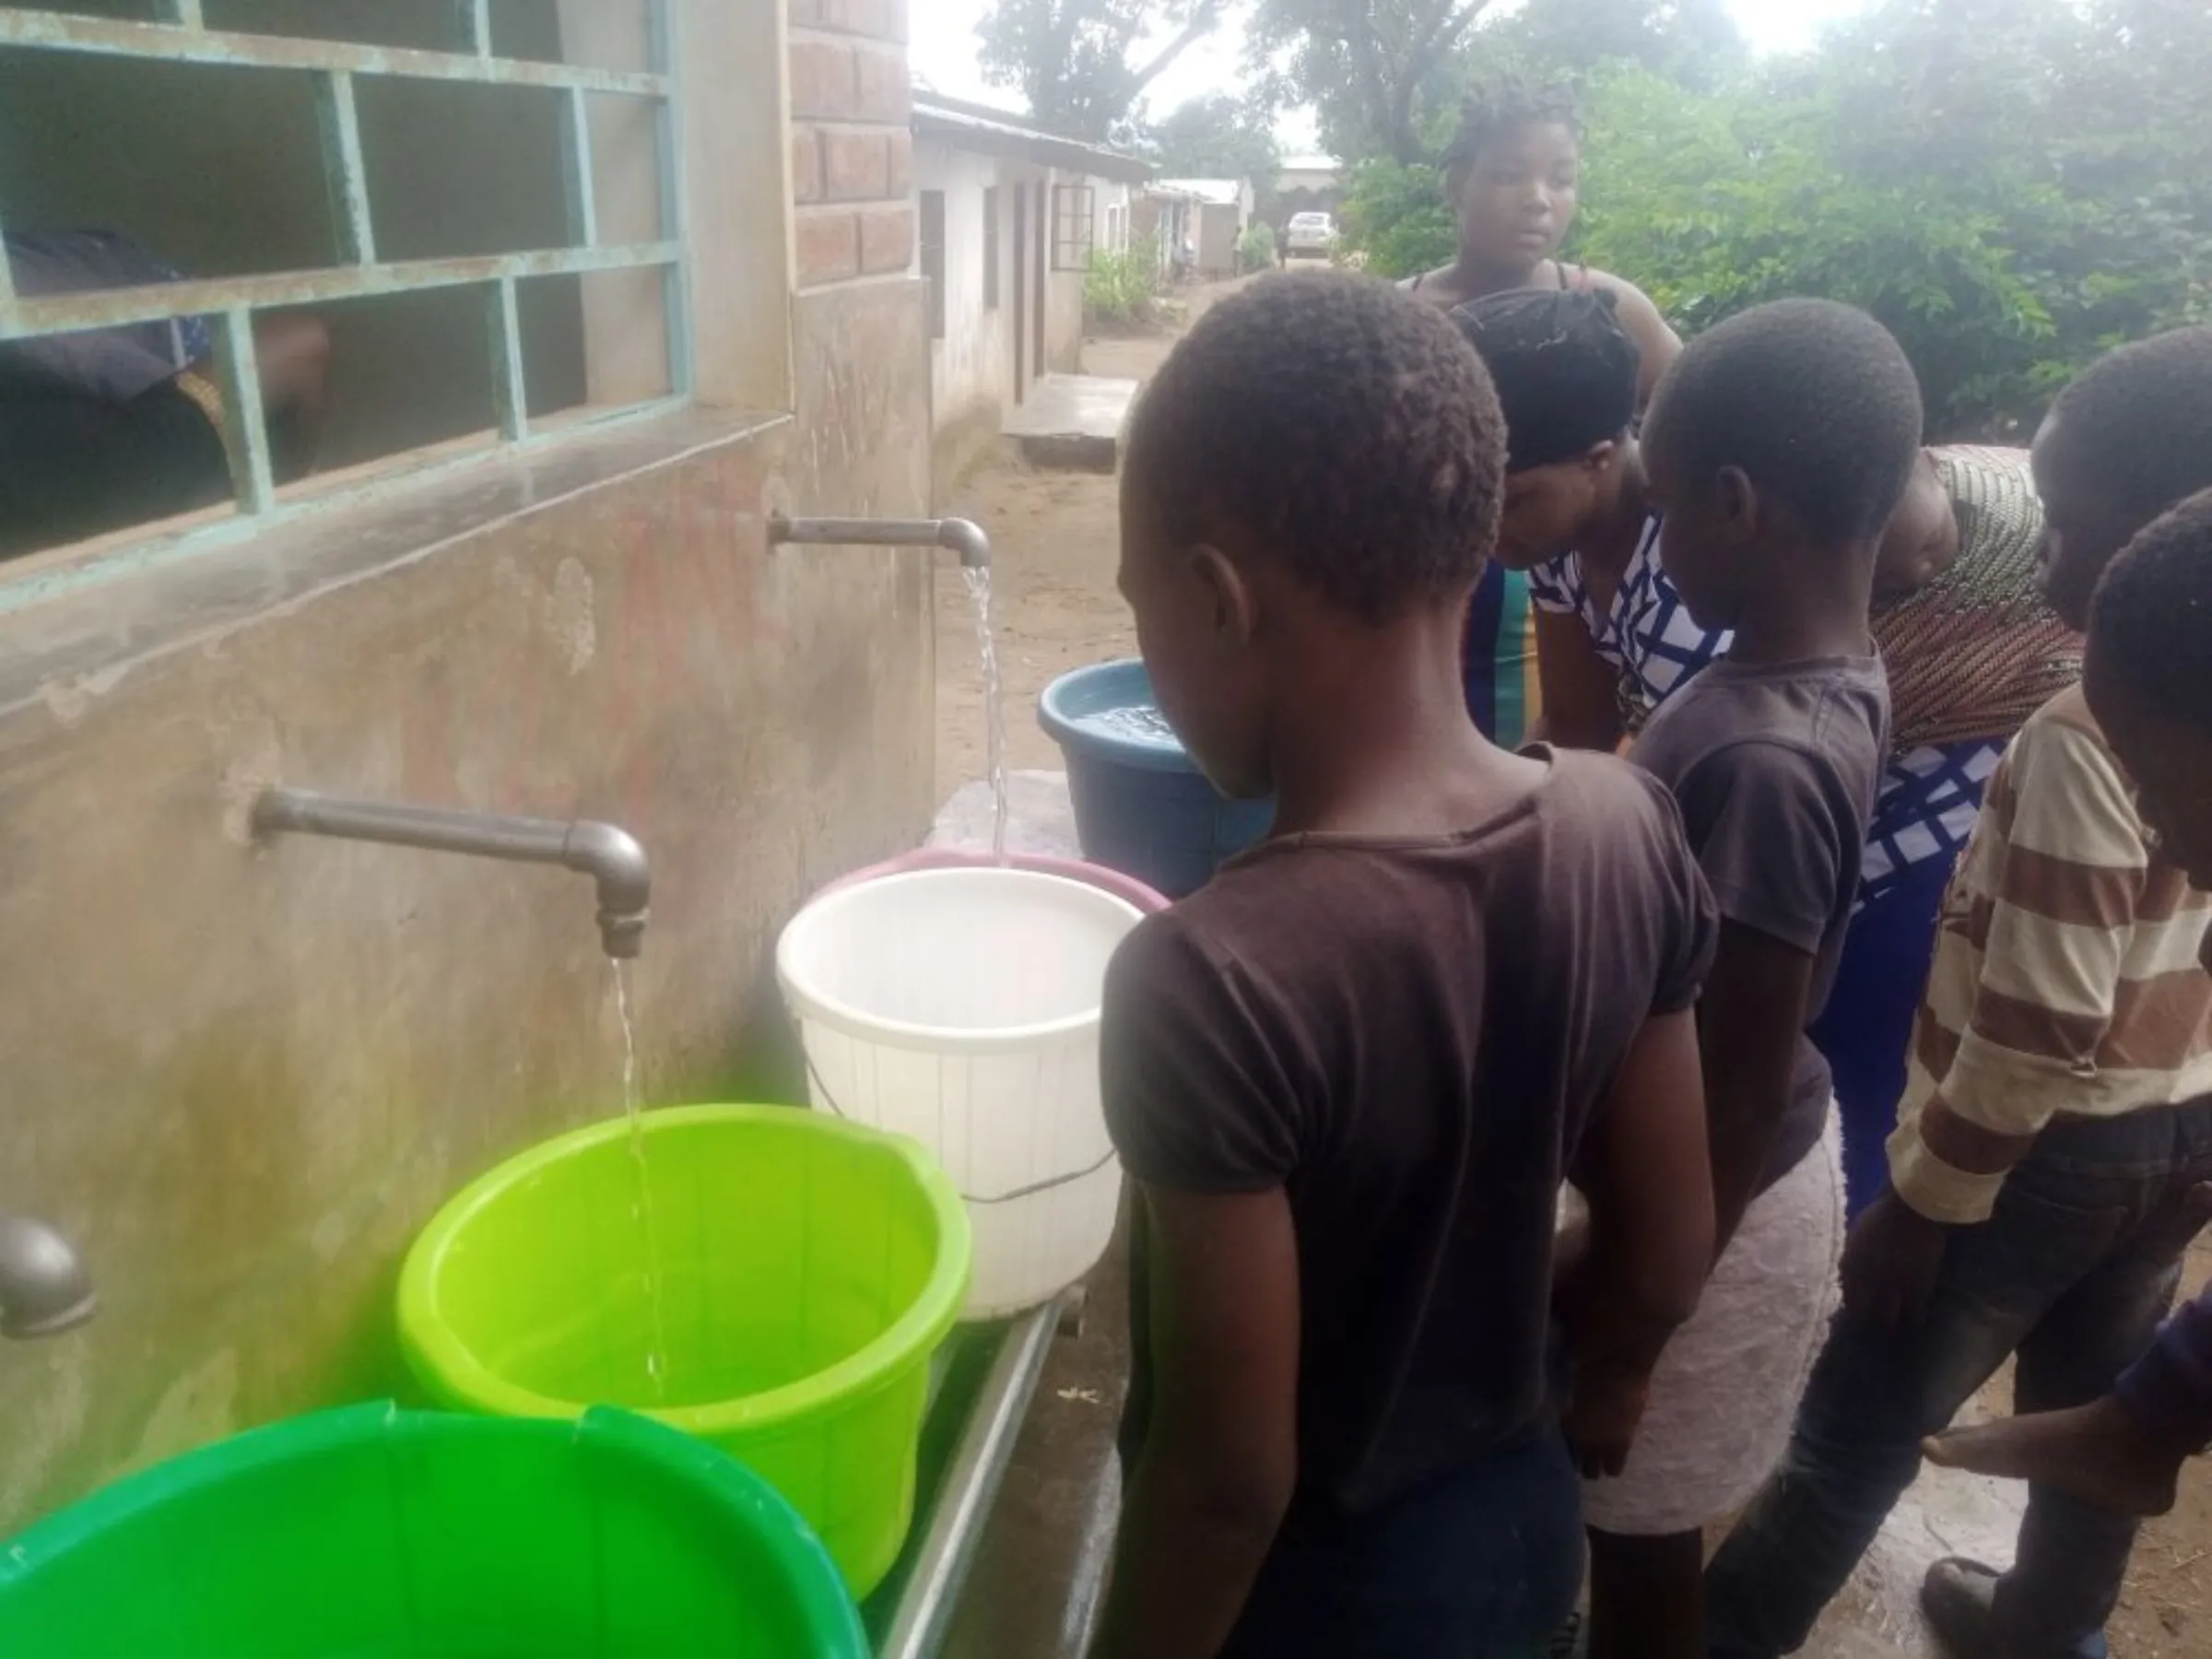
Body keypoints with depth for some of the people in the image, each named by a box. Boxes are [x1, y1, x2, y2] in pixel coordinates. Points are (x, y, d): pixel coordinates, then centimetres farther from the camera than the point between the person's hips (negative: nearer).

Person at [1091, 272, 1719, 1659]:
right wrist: (1545, 1395, 13)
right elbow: (1666, 1260, -5)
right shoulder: (1631, 834, -16)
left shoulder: (1216, 981, -35)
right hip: (1521, 1528, 5)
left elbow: (1228, 1474, -25)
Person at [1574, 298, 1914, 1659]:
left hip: (1707, 1209, -8)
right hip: (1722, 1174, 8)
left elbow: (1745, 1099, -26)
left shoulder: (1765, 762, -33)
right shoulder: (1835, 672, -4)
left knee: (1642, 1545, 18)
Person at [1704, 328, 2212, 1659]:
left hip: (2051, 1147, -8)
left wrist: (1923, 1200, -15)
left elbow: (2037, 1022, -25)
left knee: (1859, 1431, 9)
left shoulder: (2089, 741, -27)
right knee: (2098, 1418, 24)